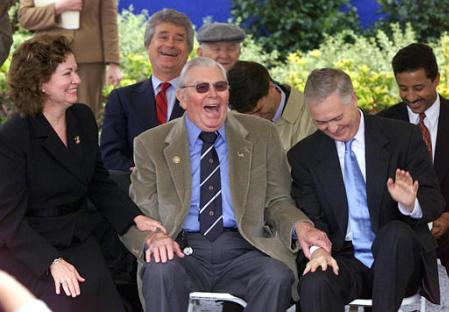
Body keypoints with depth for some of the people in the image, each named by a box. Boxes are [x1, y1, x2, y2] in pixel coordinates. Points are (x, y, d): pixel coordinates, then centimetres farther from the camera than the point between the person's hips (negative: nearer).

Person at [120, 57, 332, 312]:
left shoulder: (261, 135, 14)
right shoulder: (152, 145, 10)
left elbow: (277, 200, 13)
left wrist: (300, 226, -10)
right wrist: (153, 238, -18)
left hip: (243, 250, 1)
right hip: (183, 251, -1)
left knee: (277, 276, -31)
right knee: (160, 272, -35)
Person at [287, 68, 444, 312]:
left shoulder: (403, 137, 1)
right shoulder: (304, 156, 6)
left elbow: (434, 203, 1)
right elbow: (309, 216, 3)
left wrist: (411, 204, -24)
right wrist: (318, 249, -21)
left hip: (398, 259, 0)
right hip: (344, 260, 0)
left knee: (396, 232, -35)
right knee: (314, 285, -33)